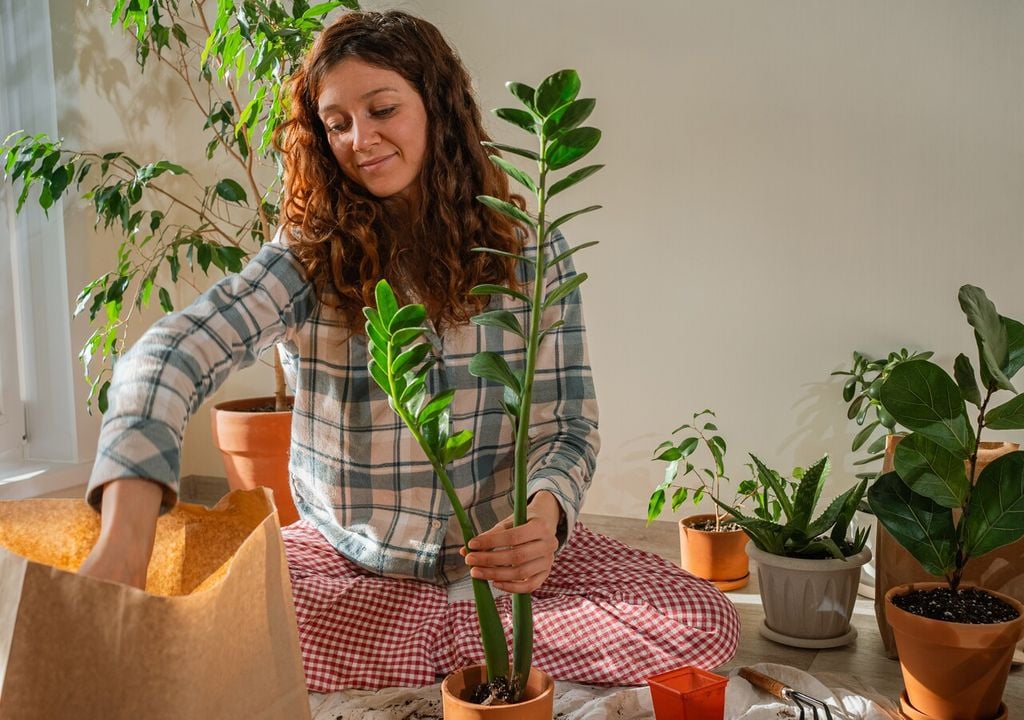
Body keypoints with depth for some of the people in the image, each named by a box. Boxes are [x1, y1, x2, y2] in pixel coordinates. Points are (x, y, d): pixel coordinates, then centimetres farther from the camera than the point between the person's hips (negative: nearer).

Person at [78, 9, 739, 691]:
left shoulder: (527, 251, -4)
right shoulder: (310, 256, -8)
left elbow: (568, 425, -4)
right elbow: (174, 351, -24)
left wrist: (544, 516, -28)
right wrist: (126, 534, -43)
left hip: (500, 551, 1)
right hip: (347, 558, 0)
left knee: (706, 625, -19)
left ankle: (440, 640, -6)